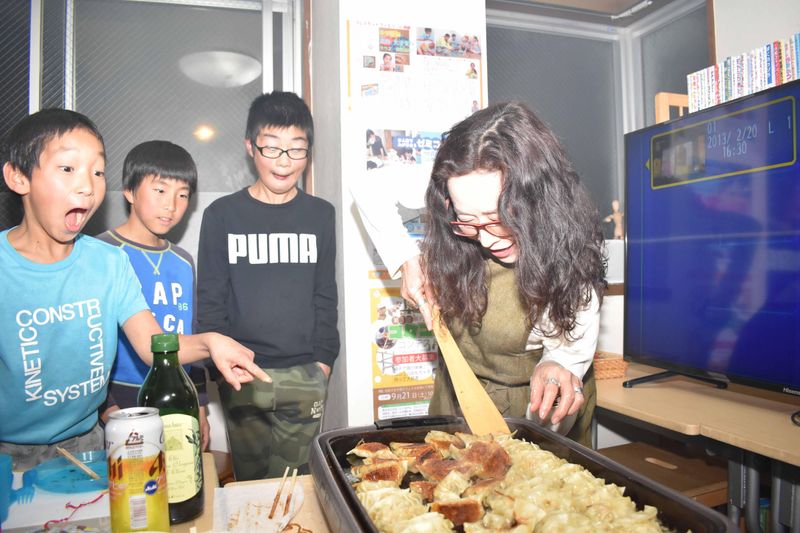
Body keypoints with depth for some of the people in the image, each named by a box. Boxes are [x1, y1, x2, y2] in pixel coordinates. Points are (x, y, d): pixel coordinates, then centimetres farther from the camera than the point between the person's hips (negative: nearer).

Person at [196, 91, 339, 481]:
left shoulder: (321, 215, 7)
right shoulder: (222, 215, 3)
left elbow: (326, 296, 9)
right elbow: (210, 298, 5)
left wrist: (323, 361, 4)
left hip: (305, 376, 1)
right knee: (252, 480, 8)